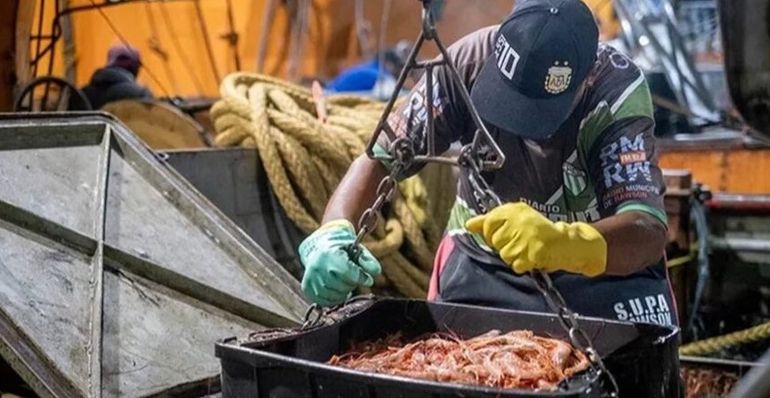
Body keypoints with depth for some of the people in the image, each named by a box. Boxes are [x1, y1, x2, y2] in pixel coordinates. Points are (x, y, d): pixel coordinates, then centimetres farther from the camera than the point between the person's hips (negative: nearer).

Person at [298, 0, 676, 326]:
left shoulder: (619, 92, -27)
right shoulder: (470, 62, -22)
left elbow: (649, 233, -36)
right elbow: (380, 157, -19)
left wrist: (564, 244, -58)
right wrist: (335, 233, -39)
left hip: (605, 261, 0)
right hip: (483, 258, 1)